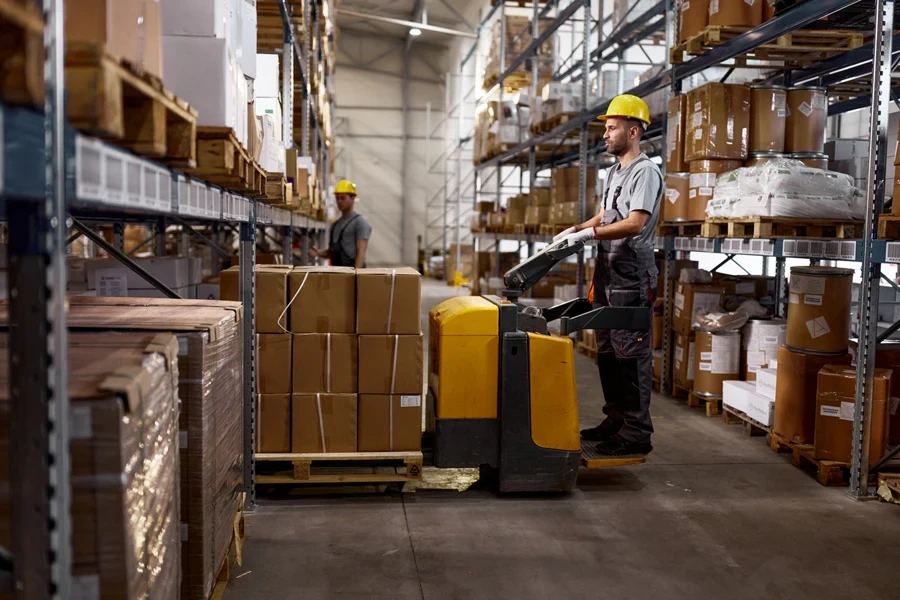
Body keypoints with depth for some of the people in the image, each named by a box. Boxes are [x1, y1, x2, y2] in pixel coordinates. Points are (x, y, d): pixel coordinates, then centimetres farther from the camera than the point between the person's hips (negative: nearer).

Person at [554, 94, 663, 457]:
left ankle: (637, 433, -1)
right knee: (607, 352, 14)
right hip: (607, 272, 10)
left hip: (632, 277, -10)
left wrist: (588, 234, -24)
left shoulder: (645, 172, -11)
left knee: (631, 354, -7)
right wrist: (574, 229, 9)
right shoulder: (614, 172, 18)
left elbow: (634, 223, -22)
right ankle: (616, 420, 25)